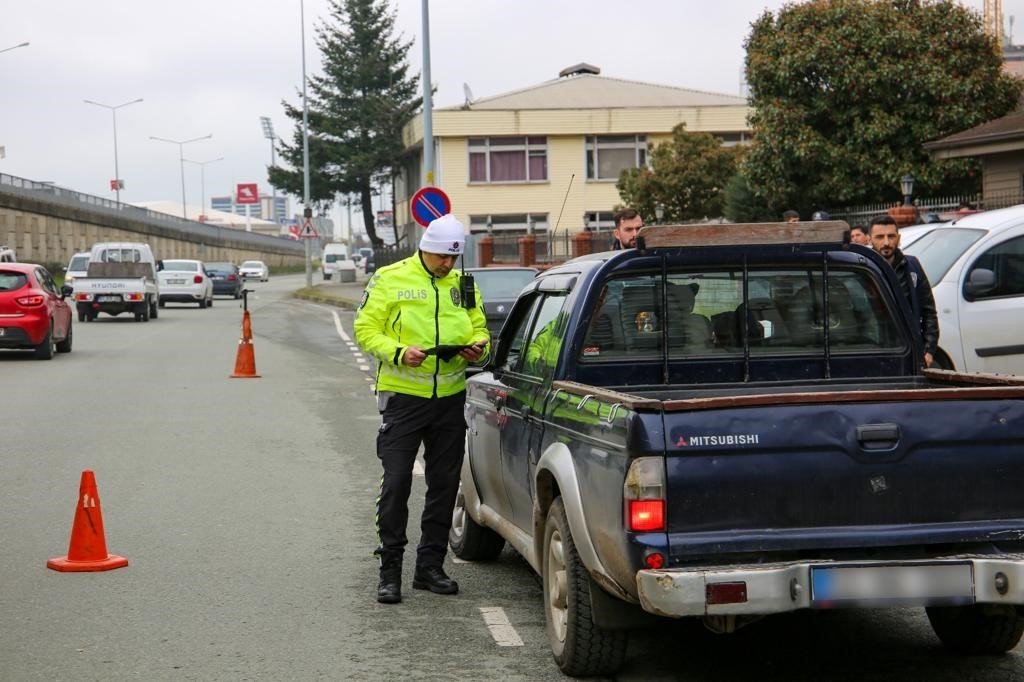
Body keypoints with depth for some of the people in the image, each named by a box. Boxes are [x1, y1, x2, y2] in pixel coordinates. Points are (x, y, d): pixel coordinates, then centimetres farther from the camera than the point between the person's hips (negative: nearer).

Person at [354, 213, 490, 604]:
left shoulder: (463, 285, 10)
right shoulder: (390, 279, -3)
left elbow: (479, 328, 17)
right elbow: (365, 329, -5)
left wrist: (476, 348, -7)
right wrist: (399, 352, -21)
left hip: (450, 397, 5)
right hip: (403, 396, -5)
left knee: (444, 484, 9)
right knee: (396, 483, -6)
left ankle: (430, 566, 20)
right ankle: (390, 570, 2)